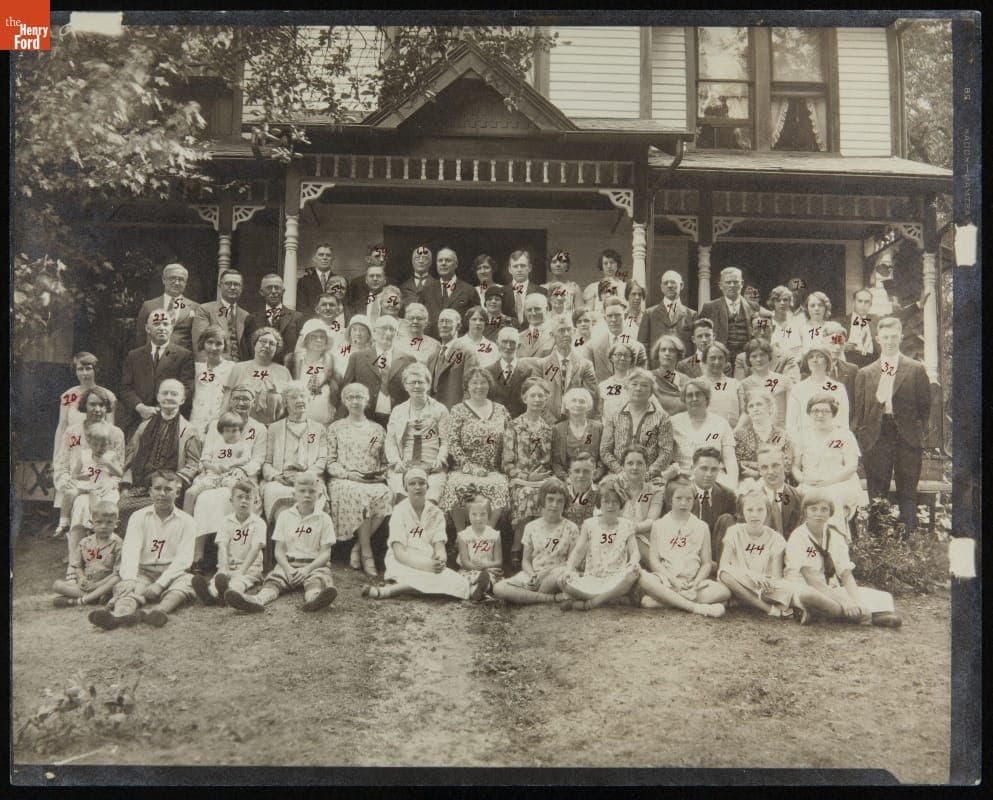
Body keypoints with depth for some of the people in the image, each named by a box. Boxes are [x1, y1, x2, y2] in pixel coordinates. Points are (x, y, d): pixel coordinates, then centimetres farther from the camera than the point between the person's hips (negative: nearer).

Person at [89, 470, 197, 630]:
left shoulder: (185, 521, 4)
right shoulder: (138, 517, 8)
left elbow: (184, 557, -6)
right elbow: (130, 550, -7)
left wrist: (160, 583, -21)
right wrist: (129, 579, -26)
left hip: (172, 572, -1)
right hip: (144, 571, 1)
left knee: (184, 583, -33)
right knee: (128, 588, -30)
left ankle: (157, 611, -62)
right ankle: (119, 614, -62)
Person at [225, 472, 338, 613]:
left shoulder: (324, 519, 3)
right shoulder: (285, 516, 10)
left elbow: (325, 553, -2)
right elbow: (279, 550, 6)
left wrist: (307, 569, -18)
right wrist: (288, 569, -13)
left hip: (314, 564, -2)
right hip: (288, 563, 2)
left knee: (318, 578, -34)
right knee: (274, 578, -27)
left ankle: (313, 598, -68)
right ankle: (258, 600, -58)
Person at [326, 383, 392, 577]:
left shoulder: (377, 429, 22)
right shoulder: (336, 428, 15)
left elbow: (384, 461, 21)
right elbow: (330, 462, 8)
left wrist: (382, 474, -1)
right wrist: (349, 474, -9)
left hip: (374, 481, 2)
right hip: (344, 481, -2)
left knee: (387, 495, -34)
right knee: (360, 495, -37)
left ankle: (358, 547, -23)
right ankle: (367, 554, -30)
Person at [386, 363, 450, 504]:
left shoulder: (440, 410, 15)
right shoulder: (397, 411, 21)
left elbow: (445, 441, 10)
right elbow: (390, 442, 14)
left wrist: (440, 460, -9)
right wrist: (396, 461, -5)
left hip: (432, 467, -2)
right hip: (404, 466, 2)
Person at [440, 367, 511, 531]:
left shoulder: (500, 410, 14)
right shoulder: (458, 411, 4)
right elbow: (452, 443, -4)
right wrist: (470, 467, -13)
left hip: (493, 471, 2)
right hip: (464, 469, -2)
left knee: (499, 486, -30)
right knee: (458, 485, -32)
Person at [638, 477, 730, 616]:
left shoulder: (701, 527, 14)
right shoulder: (659, 525, 11)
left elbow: (707, 563, 9)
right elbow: (653, 559, 2)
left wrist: (696, 582, -10)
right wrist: (673, 580, -12)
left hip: (692, 582, 2)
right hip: (665, 580, -2)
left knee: (723, 592, -28)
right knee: (643, 577, -34)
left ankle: (661, 601, -28)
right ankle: (694, 606, -32)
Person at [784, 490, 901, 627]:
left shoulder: (836, 537, 8)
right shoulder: (797, 537, -9)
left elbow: (846, 574, -1)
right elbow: (810, 577, -19)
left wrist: (856, 602, -20)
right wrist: (845, 602, -27)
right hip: (803, 589, -5)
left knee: (884, 598, -7)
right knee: (807, 595, -41)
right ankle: (868, 616, -28)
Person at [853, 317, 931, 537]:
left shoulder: (916, 370, 7)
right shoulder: (865, 374, 11)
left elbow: (925, 406, 6)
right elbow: (858, 411, 9)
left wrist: (920, 432, -4)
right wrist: (859, 438, 1)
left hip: (907, 438, -1)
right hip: (875, 438, 1)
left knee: (907, 494, 1)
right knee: (876, 496, 3)